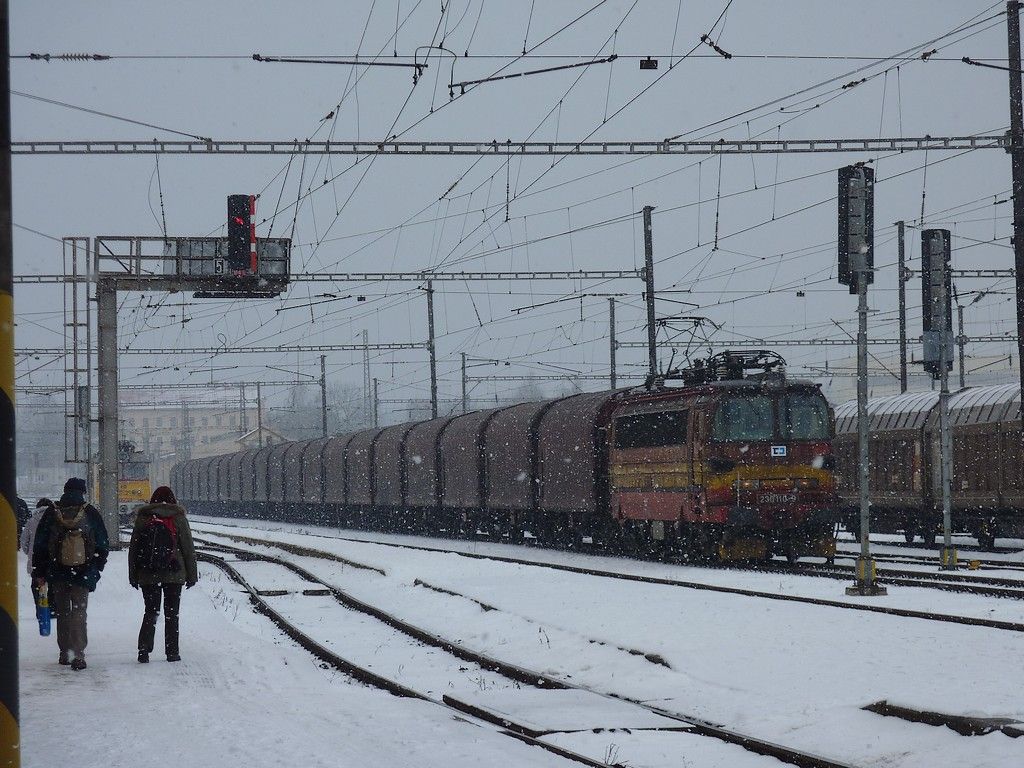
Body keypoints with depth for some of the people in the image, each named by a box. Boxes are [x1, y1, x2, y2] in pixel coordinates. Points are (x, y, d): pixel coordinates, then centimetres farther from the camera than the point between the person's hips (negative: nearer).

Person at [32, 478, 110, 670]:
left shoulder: (51, 514, 3)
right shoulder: (91, 514, -1)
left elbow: (39, 546, 4)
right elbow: (103, 545, 3)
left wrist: (39, 574, 9)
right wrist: (97, 568, 16)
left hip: (57, 574, 2)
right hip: (83, 573, -2)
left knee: (62, 613, 14)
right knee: (79, 611, -3)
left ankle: (65, 653, 18)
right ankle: (77, 654, -16)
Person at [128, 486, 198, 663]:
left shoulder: (143, 519, 4)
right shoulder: (178, 519, 0)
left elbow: (133, 549, 6)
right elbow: (189, 549, 1)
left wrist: (133, 576, 11)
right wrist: (192, 575, 7)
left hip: (147, 575, 1)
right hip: (174, 575, -1)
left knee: (151, 612, 7)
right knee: (172, 614, 7)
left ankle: (144, 651, -6)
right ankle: (172, 652, 5)